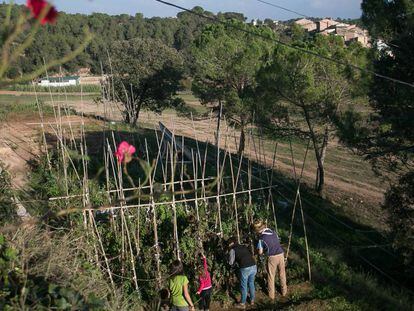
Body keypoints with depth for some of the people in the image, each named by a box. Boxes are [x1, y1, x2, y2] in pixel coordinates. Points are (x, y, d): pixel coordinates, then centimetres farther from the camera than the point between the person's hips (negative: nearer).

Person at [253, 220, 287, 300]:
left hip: (272, 257, -4)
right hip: (281, 255, 4)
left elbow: (260, 252, -6)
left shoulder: (261, 238, -11)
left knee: (271, 276, 12)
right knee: (282, 274, 20)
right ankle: (284, 291, 33)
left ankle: (271, 294, 22)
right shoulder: (273, 232, 4)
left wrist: (264, 251, 16)